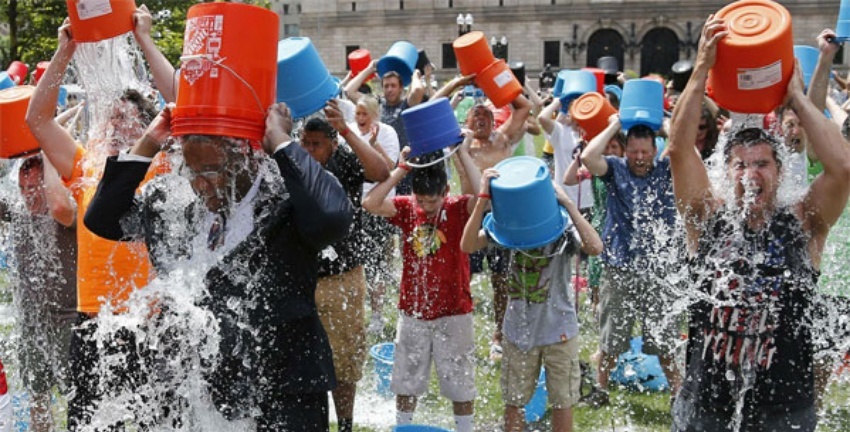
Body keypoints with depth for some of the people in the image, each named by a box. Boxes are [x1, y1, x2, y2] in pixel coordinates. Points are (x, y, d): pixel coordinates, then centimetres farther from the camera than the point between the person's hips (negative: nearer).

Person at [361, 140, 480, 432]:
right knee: (406, 381, 15)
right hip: (412, 312, 3)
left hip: (453, 313, -3)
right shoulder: (406, 208, -3)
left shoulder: (458, 209, -10)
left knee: (460, 383, 9)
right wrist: (401, 169, -19)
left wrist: (463, 154, -26)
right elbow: (370, 204, -18)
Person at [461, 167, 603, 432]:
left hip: (558, 330, -2)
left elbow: (595, 247, -32)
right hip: (518, 330, 2)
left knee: (562, 401, 10)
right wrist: (483, 198, -25)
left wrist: (568, 204, -29)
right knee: (513, 402, 12)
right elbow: (468, 245, -19)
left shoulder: (562, 229, -13)